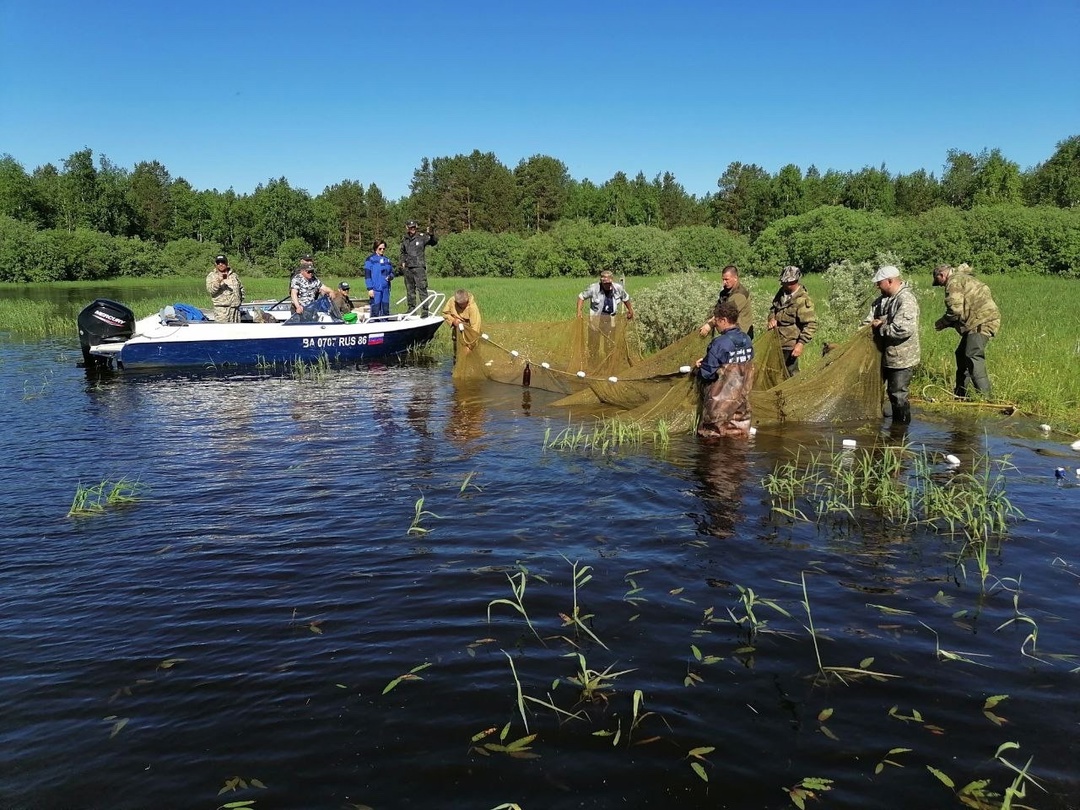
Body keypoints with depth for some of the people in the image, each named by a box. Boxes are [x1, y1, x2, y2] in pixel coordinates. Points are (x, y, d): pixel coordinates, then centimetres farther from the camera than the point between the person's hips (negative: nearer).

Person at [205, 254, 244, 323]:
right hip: (221, 309, -5)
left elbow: (241, 288, 32)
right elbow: (210, 290, -12)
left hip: (235, 308, 5)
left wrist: (241, 299, 19)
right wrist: (218, 281, -28)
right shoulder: (211, 276, 5)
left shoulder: (234, 275, 18)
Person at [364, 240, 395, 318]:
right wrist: (370, 288, -13)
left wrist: (390, 277, -5)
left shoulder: (387, 260, 15)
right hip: (375, 289, -5)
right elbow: (367, 275, -5)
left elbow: (392, 272, 20)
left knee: (386, 310, 9)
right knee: (375, 310, -6)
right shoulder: (370, 259, -1)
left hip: (386, 289, 5)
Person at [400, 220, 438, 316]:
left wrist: (432, 235, -31)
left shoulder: (421, 236, -3)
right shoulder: (404, 239, 12)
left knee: (422, 288, -10)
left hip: (419, 267, -6)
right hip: (407, 268, 6)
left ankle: (425, 310, -10)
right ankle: (411, 308, 22)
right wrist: (403, 262, 15)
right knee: (410, 289, 12)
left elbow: (434, 242, -13)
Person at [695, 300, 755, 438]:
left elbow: (706, 374, -16)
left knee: (712, 438, 4)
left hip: (721, 402, -7)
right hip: (742, 398, 7)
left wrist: (700, 367, 8)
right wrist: (707, 360, 13)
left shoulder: (719, 344, -20)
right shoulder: (747, 340, 2)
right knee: (739, 436, 13)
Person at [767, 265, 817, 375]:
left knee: (790, 373, 0)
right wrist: (772, 318, -2)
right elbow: (773, 307, 19)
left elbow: (811, 325, -21)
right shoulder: (782, 292, 3)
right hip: (776, 341, 8)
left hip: (789, 345, -8)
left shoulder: (803, 300, -21)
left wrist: (801, 344, -26)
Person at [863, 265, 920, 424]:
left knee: (898, 395, 1)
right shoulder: (882, 299, 8)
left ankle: (902, 425, 15)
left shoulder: (906, 300, -20)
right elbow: (870, 320, 12)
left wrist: (881, 327, -18)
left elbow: (904, 329, -31)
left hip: (902, 358, -8)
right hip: (885, 356, 8)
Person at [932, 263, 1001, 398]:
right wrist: (948, 323, 15)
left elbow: (955, 310, -17)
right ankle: (960, 393, 26)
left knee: (973, 357, -17)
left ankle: (985, 396, -22)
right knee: (962, 354, 18)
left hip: (982, 322, -11)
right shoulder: (963, 278, 26)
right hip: (979, 321, 11)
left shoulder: (954, 282, -8)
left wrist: (941, 324, -2)